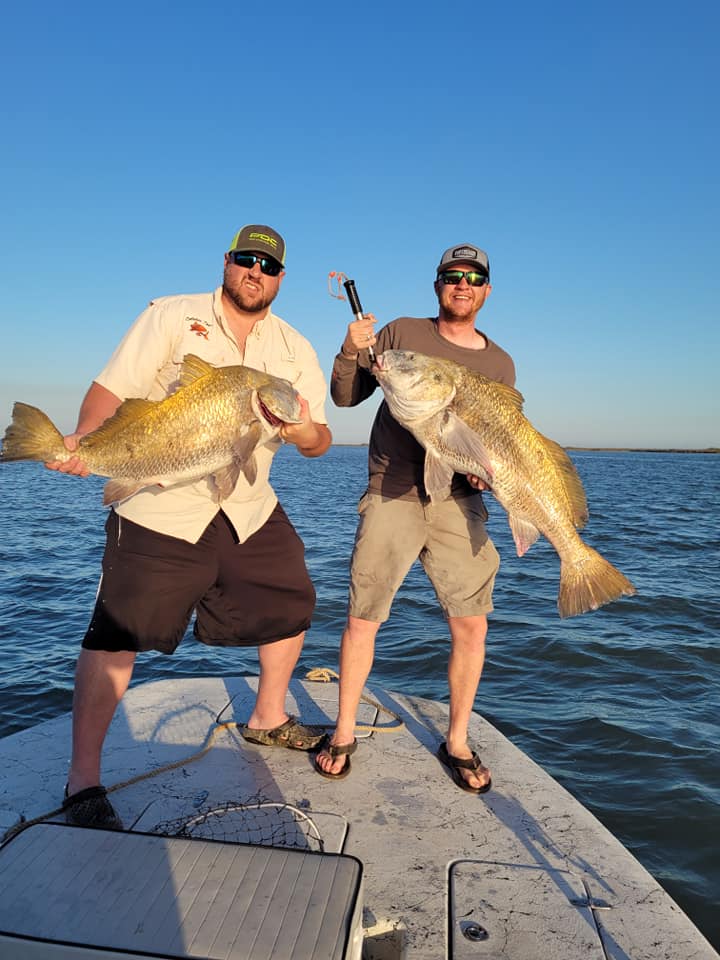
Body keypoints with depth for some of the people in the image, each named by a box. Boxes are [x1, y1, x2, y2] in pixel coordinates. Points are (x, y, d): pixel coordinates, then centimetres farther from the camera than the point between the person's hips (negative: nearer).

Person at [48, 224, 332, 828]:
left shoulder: (296, 350, 8)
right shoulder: (172, 317, -1)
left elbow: (321, 439, 3)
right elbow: (112, 389, -9)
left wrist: (306, 434, -21)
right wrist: (82, 441, -28)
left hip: (251, 510, 5)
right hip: (160, 509, -4)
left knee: (292, 607, 11)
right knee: (118, 633, -5)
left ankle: (268, 719, 36)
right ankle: (84, 778, 12)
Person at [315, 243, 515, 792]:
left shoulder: (500, 365, 12)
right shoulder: (402, 334, 6)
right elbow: (344, 398, 5)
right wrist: (351, 353, -13)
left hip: (458, 501, 2)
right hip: (391, 495, -2)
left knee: (471, 625, 1)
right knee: (362, 619, 0)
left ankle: (457, 742, 22)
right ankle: (344, 733, 21)